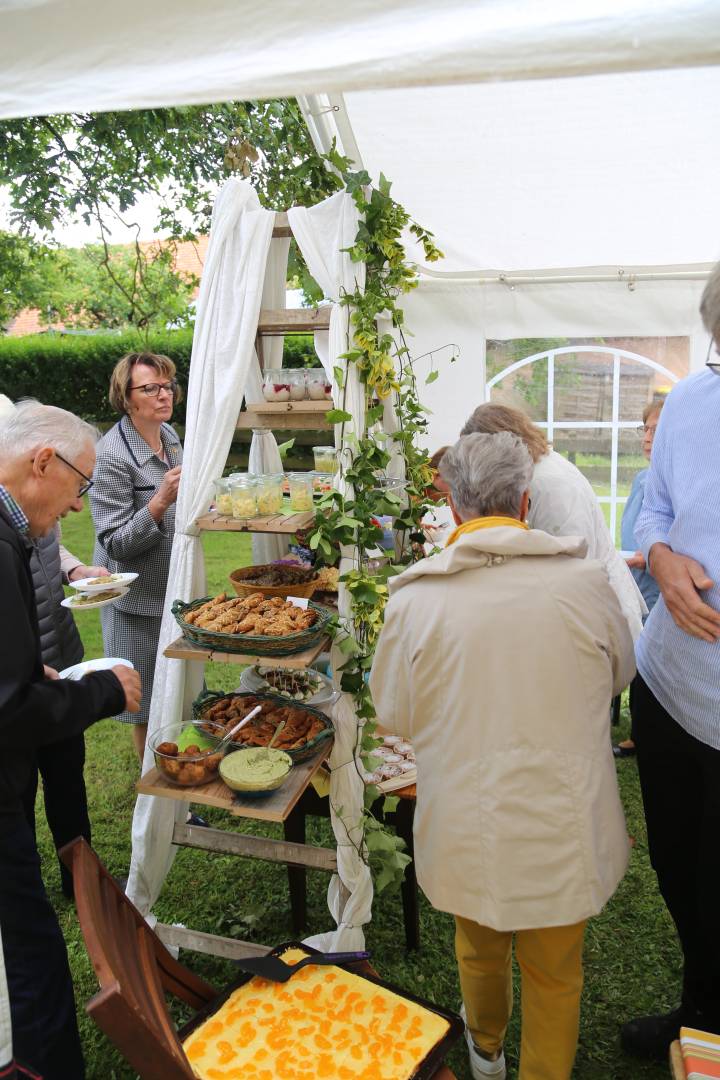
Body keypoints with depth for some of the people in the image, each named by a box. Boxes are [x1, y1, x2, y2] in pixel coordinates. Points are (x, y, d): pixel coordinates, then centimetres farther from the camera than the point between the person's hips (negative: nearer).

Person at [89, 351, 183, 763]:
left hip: (179, 586, 8)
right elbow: (116, 544, -21)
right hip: (141, 596, -7)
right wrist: (160, 502, -34)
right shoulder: (112, 455, -21)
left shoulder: (169, 434, 3)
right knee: (151, 708, 8)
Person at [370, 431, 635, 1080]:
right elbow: (620, 674, 5)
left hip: (466, 828, 1)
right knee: (555, 974, 23)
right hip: (564, 829, -1)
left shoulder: (415, 599, -17)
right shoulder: (584, 581, -15)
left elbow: (395, 716, -3)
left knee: (479, 948, 29)